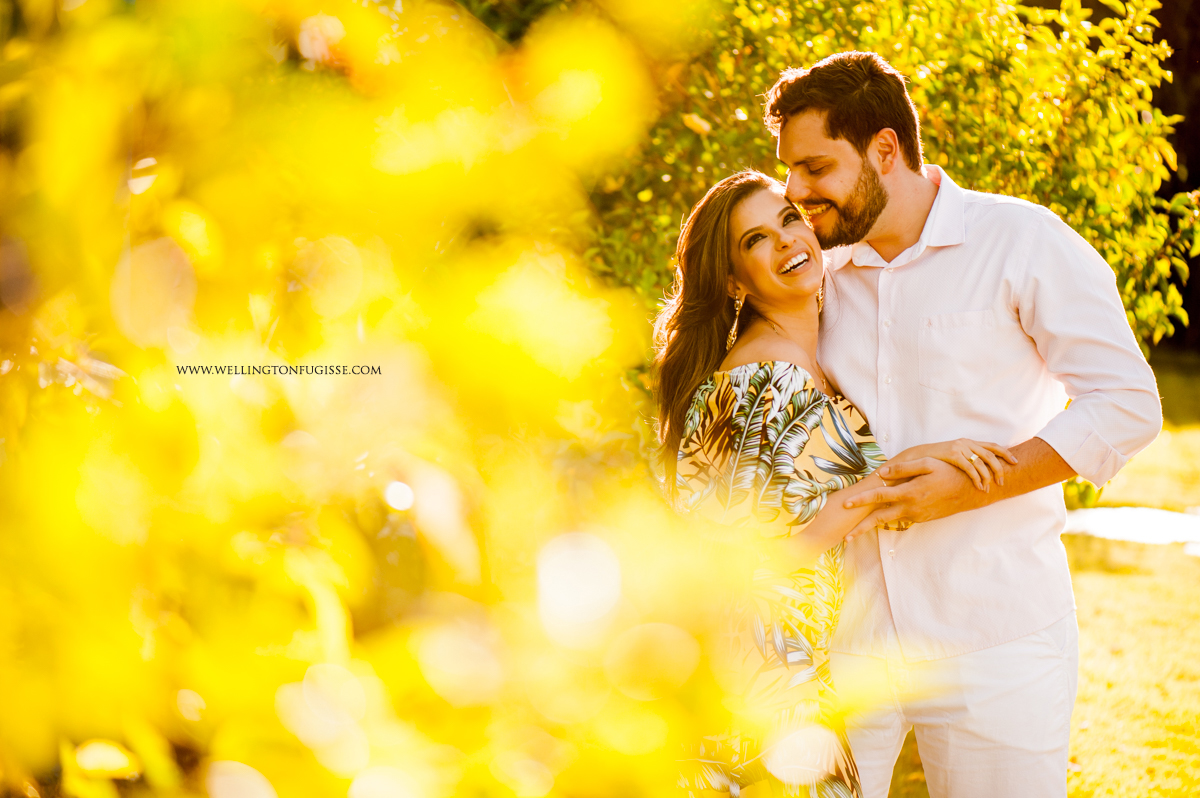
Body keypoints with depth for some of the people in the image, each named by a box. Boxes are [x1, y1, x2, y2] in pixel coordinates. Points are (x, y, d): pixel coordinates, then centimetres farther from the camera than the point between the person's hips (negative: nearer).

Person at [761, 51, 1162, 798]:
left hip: (994, 643, -4)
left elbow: (1127, 404, -10)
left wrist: (968, 486, -18)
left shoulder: (1021, 242, -5)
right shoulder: (825, 275, 11)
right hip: (850, 634, 4)